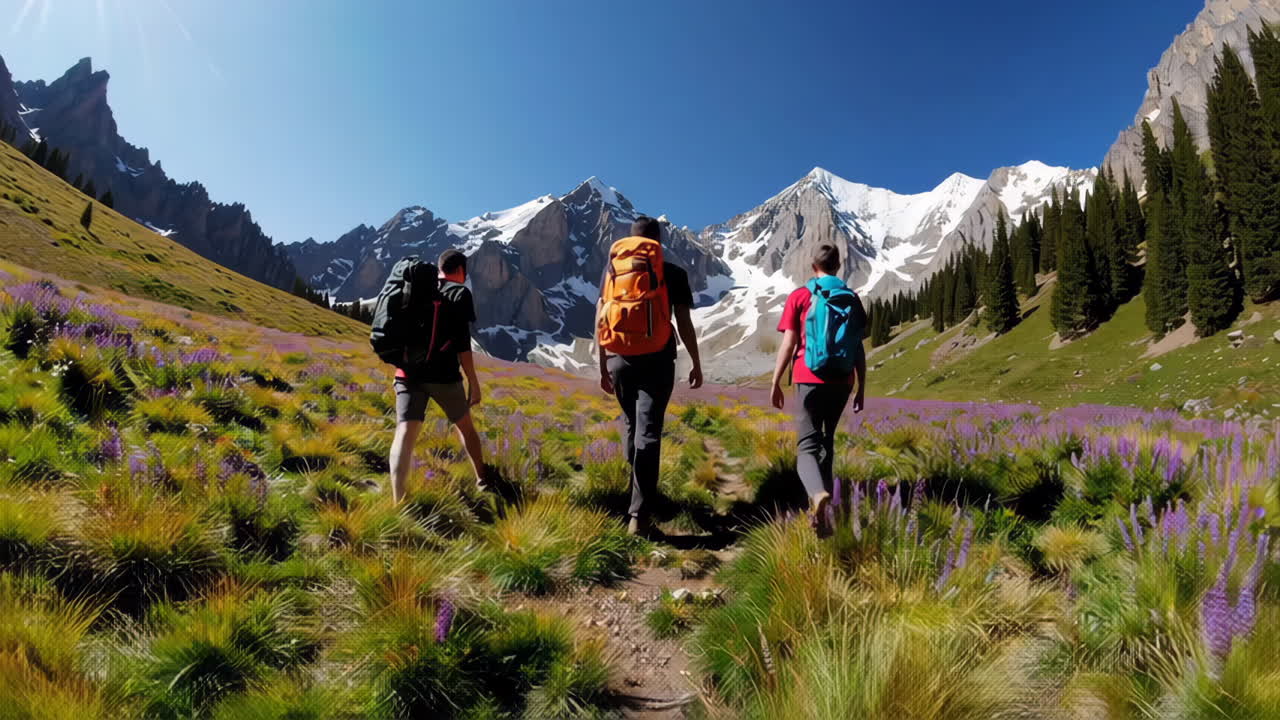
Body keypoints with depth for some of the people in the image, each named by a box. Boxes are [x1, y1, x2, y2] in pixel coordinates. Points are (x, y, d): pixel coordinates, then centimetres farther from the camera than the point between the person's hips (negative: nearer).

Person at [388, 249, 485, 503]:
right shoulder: (459, 293, 1)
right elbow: (462, 342, -9)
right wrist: (473, 381, -7)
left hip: (408, 372, 4)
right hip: (443, 374, -3)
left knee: (405, 433, -8)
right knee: (465, 426, 17)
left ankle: (398, 501, -21)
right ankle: (483, 480, 32)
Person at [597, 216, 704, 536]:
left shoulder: (613, 269, 6)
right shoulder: (674, 274, 1)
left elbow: (600, 321, 4)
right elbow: (684, 324, 0)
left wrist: (603, 366, 11)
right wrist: (696, 364, 10)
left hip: (620, 359, 3)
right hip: (657, 361, -3)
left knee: (631, 423, 23)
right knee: (648, 433, -4)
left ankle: (640, 489, 39)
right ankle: (639, 514, -7)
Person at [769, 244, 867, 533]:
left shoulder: (799, 296, 1)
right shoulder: (852, 298, 9)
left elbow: (788, 344, -3)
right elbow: (859, 349, 8)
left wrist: (775, 384, 4)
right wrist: (861, 389, 14)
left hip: (811, 379, -3)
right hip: (842, 381, 4)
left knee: (808, 445, -3)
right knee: (827, 440, 19)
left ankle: (818, 494, -31)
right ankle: (820, 497, 23)